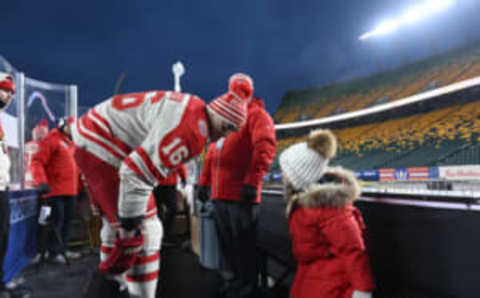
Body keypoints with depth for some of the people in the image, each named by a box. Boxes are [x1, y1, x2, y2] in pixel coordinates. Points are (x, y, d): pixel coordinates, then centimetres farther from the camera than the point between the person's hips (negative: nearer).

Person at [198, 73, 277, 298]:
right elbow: (212, 152, 25)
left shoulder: (256, 114, 0)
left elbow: (265, 147, -15)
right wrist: (204, 181, 18)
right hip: (219, 194, 7)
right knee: (226, 244, 16)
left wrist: (252, 182, -23)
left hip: (241, 195, -7)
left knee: (243, 245, 1)